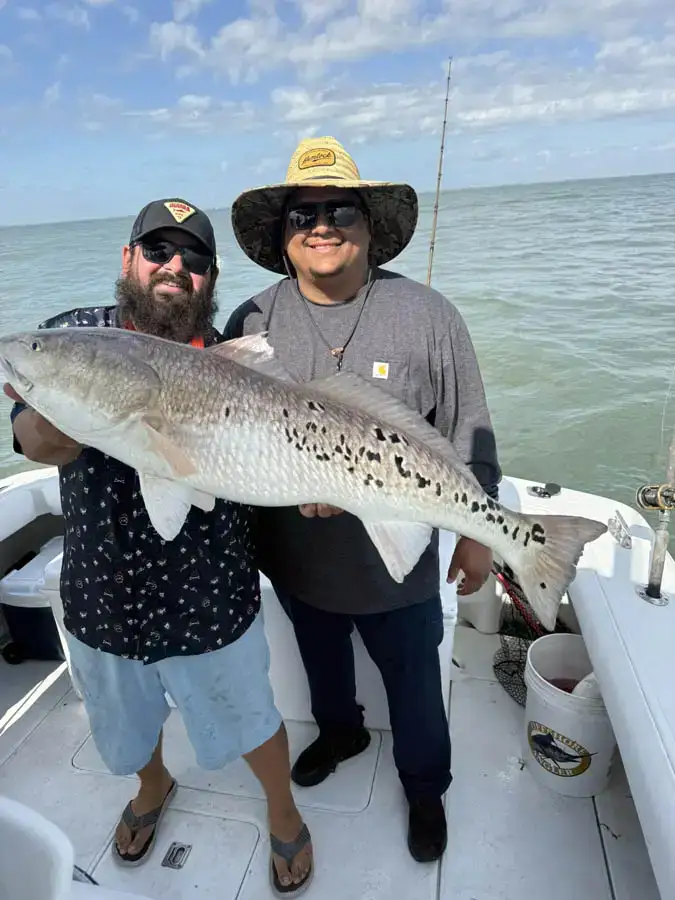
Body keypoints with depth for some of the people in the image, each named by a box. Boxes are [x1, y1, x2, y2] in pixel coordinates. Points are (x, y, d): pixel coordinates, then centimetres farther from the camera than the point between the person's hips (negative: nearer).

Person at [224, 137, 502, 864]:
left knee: (413, 684, 20)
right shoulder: (252, 321, -9)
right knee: (321, 662, 30)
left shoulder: (426, 315, -13)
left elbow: (469, 433, -6)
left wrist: (476, 535, -2)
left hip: (399, 561, -2)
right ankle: (339, 733, 63)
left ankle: (425, 789, 52)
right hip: (296, 558, 3)